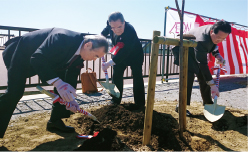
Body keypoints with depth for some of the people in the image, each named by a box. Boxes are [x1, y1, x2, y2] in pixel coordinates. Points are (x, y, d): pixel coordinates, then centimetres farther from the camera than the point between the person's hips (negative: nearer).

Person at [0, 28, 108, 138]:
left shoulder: (80, 53, -13)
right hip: (21, 54, -7)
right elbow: (37, 59, -42)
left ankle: (55, 121, 9)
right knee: (14, 92, -14)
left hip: (47, 59, 8)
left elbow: (72, 75, -7)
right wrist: (57, 82, -51)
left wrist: (70, 98, -17)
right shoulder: (62, 38, -39)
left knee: (63, 84, -1)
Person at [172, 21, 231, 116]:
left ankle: (208, 103, 22)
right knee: (189, 75, -24)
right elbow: (203, 64, -39)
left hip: (196, 53, 8)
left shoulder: (215, 32, -15)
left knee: (203, 77, 7)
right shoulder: (202, 41, -40)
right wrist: (212, 85, -37)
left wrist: (217, 54, -12)